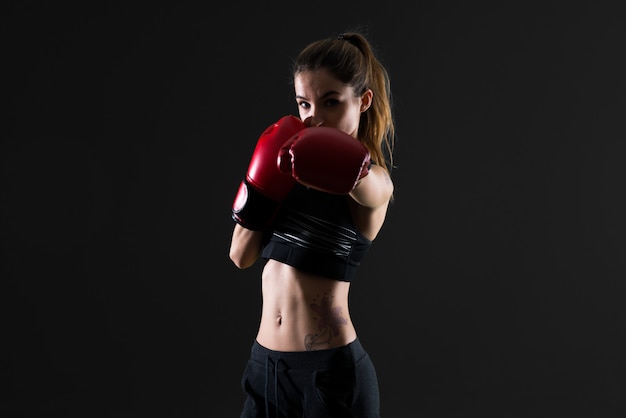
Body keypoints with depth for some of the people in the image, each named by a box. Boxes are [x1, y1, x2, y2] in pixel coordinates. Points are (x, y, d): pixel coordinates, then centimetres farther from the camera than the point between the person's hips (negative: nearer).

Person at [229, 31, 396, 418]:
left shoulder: (375, 182, -10)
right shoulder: (292, 173, 6)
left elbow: (357, 182, -33)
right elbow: (242, 256, 4)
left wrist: (347, 170, -51)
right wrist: (261, 186, -7)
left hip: (332, 371, -5)